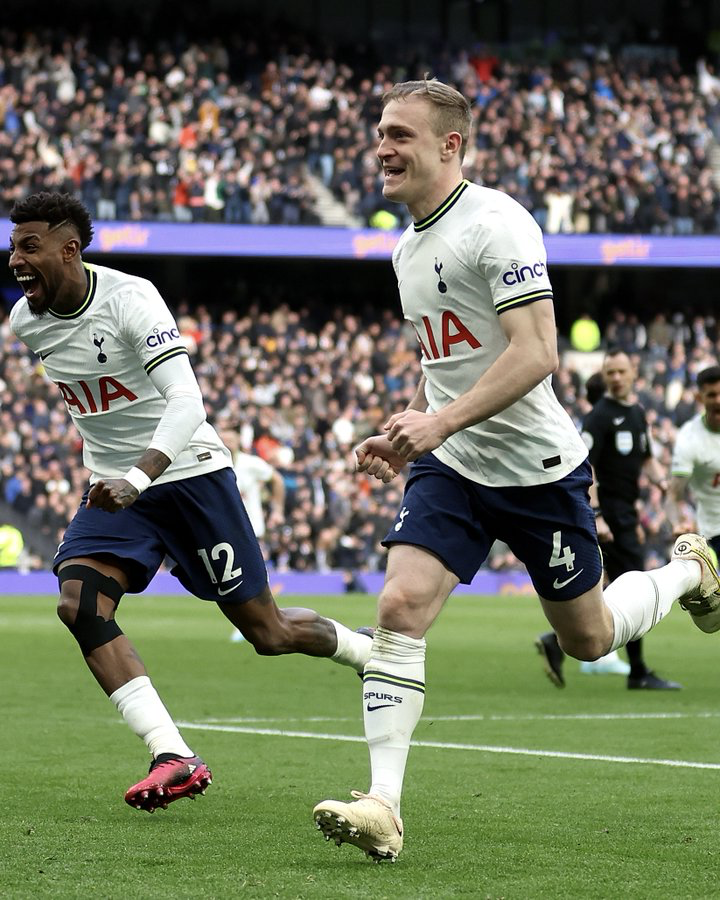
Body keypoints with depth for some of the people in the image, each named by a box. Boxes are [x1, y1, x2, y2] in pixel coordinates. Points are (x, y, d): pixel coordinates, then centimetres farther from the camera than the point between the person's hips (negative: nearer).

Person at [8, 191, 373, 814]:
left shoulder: (129, 300, -22)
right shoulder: (26, 321, -1)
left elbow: (186, 403, -32)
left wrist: (139, 475, -48)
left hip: (188, 471, -5)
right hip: (114, 488, 6)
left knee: (268, 633, 1)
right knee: (79, 603, -22)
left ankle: (375, 651, 33)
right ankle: (174, 758, -26)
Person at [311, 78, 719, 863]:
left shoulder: (496, 223, -18)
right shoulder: (408, 245, 10)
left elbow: (536, 352, -26)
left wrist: (441, 421, -33)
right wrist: (404, 430, 11)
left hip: (537, 467, -6)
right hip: (450, 469, 6)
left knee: (588, 639, 10)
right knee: (399, 608, -16)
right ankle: (382, 807, -19)